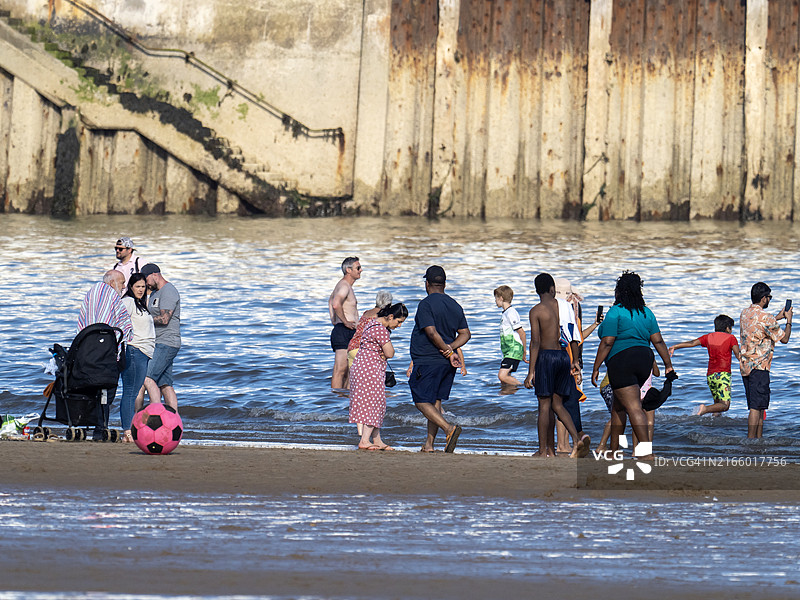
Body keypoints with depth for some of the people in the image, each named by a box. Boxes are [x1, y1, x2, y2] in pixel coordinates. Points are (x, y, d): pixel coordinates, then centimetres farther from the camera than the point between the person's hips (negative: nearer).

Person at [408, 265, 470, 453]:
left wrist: (448, 351, -11)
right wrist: (449, 348, -3)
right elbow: (465, 334, 9)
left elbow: (432, 333, -21)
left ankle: (449, 428, -25)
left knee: (422, 403, -5)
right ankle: (428, 444, 12)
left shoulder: (426, 304, -12)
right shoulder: (455, 306, 11)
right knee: (435, 402, 13)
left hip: (426, 362, -7)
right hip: (447, 366, 7)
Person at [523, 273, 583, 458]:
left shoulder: (536, 311, -7)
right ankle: (576, 439, -8)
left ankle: (544, 450, 3)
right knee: (557, 404, 12)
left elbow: (535, 342, -13)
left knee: (544, 405, 1)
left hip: (546, 356, -5)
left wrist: (531, 371, -12)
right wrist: (575, 360, 20)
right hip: (563, 356, 5)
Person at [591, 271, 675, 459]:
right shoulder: (646, 313, 11)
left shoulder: (615, 312, -8)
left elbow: (607, 343, -12)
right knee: (618, 406, 19)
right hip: (644, 361, 8)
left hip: (622, 362, -8)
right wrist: (668, 364, 10)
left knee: (634, 408, -13)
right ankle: (614, 450, 23)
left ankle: (647, 452, -23)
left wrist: (596, 368, -9)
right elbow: (658, 341, 7)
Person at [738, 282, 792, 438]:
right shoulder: (765, 317, -15)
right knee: (756, 407, -7)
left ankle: (759, 438, 18)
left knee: (759, 406, 15)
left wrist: (777, 318, 31)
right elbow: (784, 339, -7)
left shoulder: (745, 314, 10)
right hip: (759, 367, -9)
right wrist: (789, 320, 8)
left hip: (745, 366, 9)